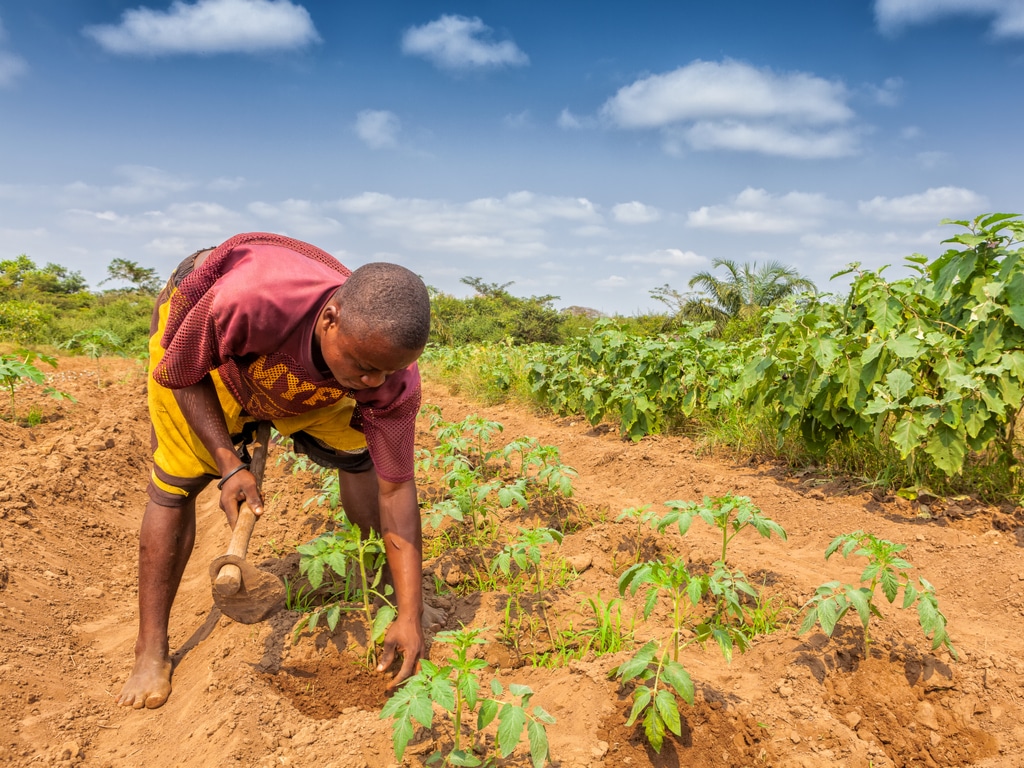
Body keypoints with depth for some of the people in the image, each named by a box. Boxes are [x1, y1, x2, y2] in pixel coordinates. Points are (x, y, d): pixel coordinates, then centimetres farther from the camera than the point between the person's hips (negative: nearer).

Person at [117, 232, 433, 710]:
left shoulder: (392, 378, -34)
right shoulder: (247, 298, -47)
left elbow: (395, 489, -26)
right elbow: (184, 375, -24)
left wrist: (410, 618, -27)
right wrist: (229, 466, -36)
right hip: (197, 341, -2)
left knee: (357, 455, -3)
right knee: (175, 485, -9)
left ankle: (380, 586, 18)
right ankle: (151, 652, 4)